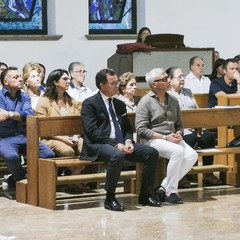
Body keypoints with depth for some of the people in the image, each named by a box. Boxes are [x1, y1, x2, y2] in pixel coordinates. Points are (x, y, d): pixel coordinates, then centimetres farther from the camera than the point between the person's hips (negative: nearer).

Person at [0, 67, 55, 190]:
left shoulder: (24, 97, 16)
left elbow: (30, 115, -2)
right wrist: (20, 117, -9)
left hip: (25, 137, 5)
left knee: (49, 154, -16)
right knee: (11, 156, -38)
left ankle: (17, 178, 1)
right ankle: (24, 179, -4)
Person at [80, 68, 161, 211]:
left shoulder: (120, 104, 20)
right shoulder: (89, 104, -2)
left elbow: (128, 128, 22)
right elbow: (93, 132, -12)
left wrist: (128, 141, -3)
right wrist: (116, 145, -21)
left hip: (121, 144, 7)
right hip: (98, 146, -7)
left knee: (152, 153, -11)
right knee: (117, 156, -39)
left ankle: (145, 195, -1)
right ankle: (110, 199, -25)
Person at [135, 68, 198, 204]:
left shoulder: (173, 101, 17)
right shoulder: (146, 102, -3)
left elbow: (179, 124, 24)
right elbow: (141, 129, -10)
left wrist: (179, 134, -1)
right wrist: (165, 138, -16)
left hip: (172, 139, 6)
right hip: (153, 140, -6)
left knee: (192, 155, -21)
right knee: (178, 151, -33)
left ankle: (164, 188, -16)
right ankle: (170, 192, -21)